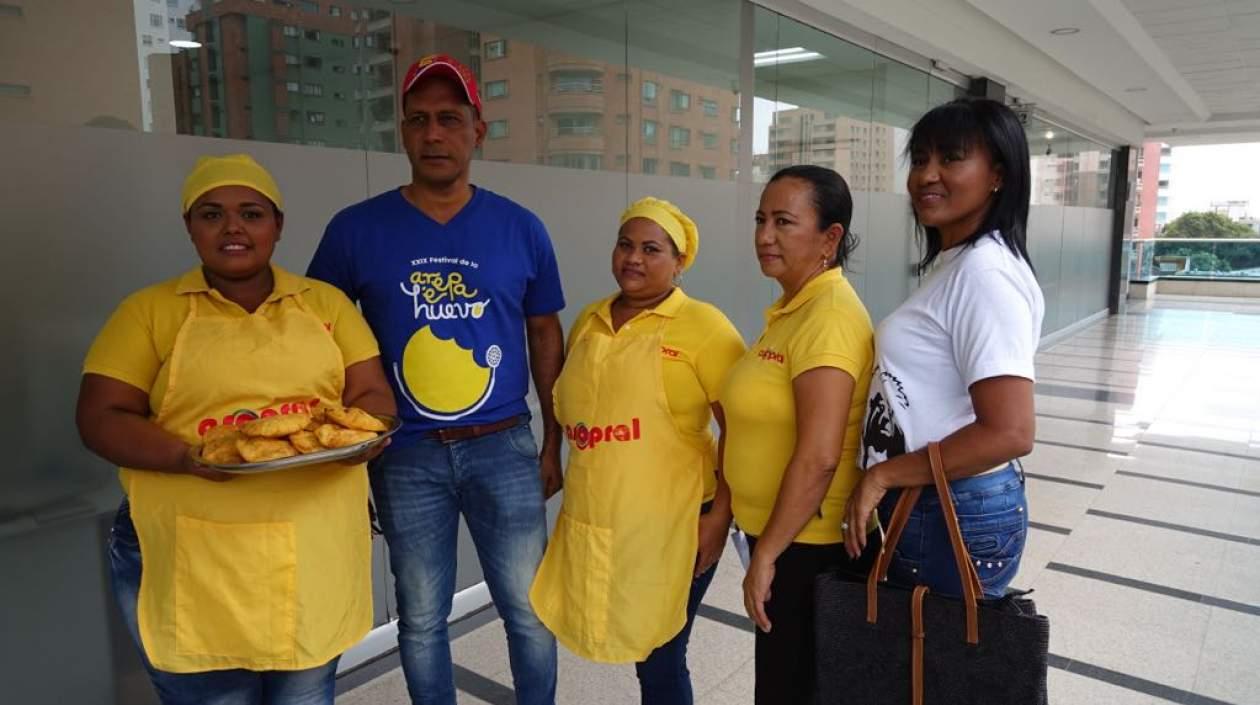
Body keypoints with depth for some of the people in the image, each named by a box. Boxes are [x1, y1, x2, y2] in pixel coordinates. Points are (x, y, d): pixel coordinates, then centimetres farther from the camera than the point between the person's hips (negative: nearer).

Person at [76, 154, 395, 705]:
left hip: (317, 554, 2)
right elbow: (101, 418, -3)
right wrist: (187, 458, -21)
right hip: (193, 562, -2)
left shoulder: (326, 303, 7)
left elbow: (373, 394, 5)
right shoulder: (149, 311, 2)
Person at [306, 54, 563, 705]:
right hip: (406, 457, 0)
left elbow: (545, 335, 7)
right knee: (421, 618, 14)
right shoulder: (356, 229, -3)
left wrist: (553, 444, 7)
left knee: (529, 609, 10)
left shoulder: (521, 228, -1)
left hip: (504, 448, 1)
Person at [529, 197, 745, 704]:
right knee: (624, 642, 16)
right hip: (590, 523, 5)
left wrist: (720, 515, -15)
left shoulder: (703, 326, -8)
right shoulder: (587, 323, 10)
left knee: (658, 660, 8)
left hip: (670, 526, -5)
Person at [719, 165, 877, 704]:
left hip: (810, 544, -9)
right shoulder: (794, 306, 8)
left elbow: (819, 458, -27)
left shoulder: (828, 317, -22)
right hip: (782, 534, 9)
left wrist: (766, 553, -19)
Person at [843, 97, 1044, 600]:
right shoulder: (953, 264, 10)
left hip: (955, 520, -9)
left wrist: (882, 474, -17)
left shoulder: (984, 271, -20)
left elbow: (1009, 433, -26)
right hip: (926, 509, 9)